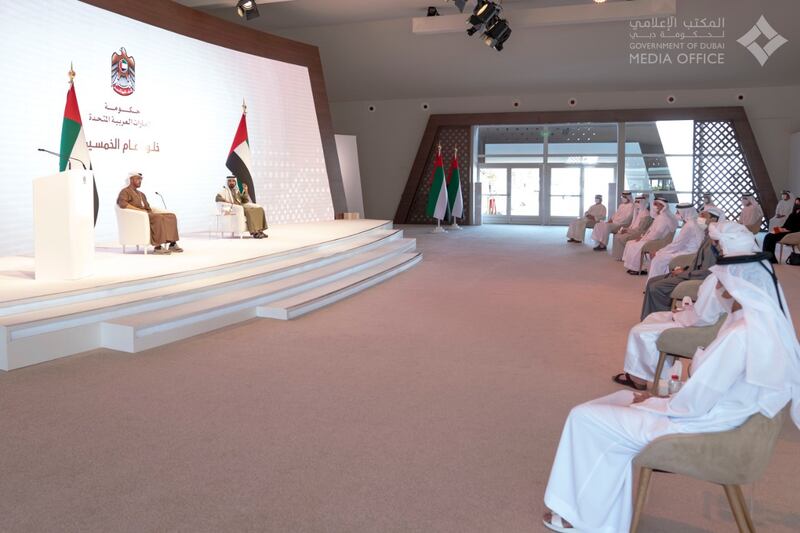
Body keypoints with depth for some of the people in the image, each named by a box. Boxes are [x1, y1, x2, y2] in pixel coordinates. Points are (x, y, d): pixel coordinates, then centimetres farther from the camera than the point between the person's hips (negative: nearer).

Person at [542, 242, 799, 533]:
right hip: (714, 413, 10)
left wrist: (657, 401, -6)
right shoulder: (767, 319, 1)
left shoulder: (743, 334, -29)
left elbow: (694, 402, -25)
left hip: (697, 425, -10)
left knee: (585, 418, -4)